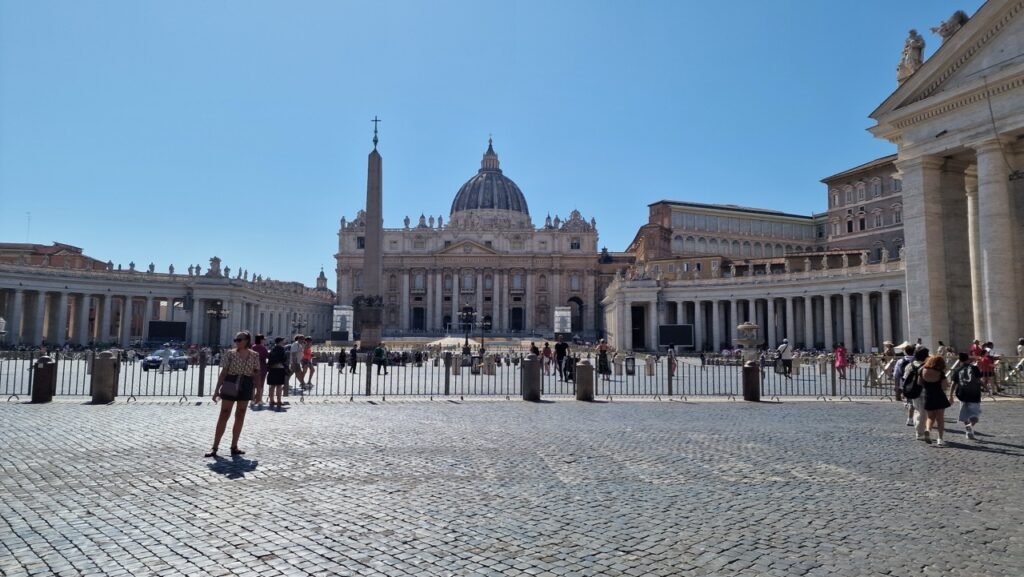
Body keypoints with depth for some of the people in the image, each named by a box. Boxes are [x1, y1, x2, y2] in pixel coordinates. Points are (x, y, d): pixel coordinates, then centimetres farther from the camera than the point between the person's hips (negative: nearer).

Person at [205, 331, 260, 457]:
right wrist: (217, 389, -6)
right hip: (230, 385, -2)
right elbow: (224, 372, -3)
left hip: (245, 387, 2)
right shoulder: (230, 354, -2)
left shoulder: (254, 356, 2)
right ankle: (215, 447, 4)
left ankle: (234, 446, 18)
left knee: (240, 416, 8)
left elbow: (256, 374, 9)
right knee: (223, 415, -1)